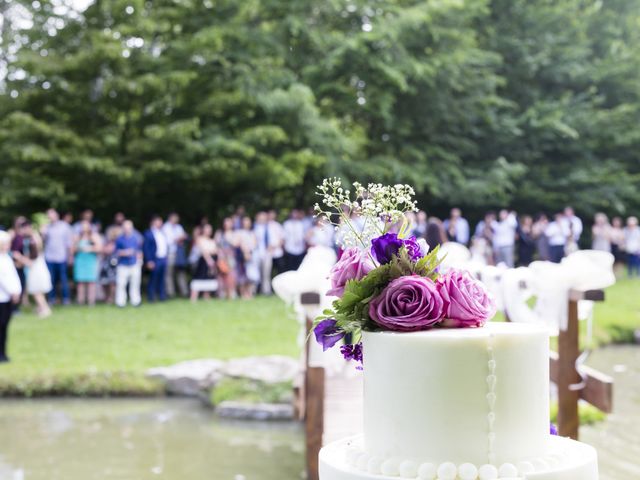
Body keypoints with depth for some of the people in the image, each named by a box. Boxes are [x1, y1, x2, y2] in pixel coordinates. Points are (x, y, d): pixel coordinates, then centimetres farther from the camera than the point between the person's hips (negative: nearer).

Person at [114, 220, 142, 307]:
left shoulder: (136, 237, 6)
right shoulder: (119, 239, -1)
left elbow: (139, 250, 14)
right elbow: (116, 252, 1)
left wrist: (139, 260, 8)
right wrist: (124, 253, -16)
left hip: (134, 265, 2)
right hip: (123, 265, -2)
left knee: (135, 284, 4)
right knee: (121, 284, -6)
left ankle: (135, 301, 13)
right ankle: (120, 302, 0)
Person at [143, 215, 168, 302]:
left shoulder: (162, 233, 14)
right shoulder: (148, 233, -7)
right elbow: (145, 248, -11)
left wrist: (166, 255, 9)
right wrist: (149, 261, -15)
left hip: (163, 259, 6)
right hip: (155, 260, -6)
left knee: (161, 279, 12)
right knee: (153, 279, -1)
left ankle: (162, 295, 19)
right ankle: (151, 296, 8)